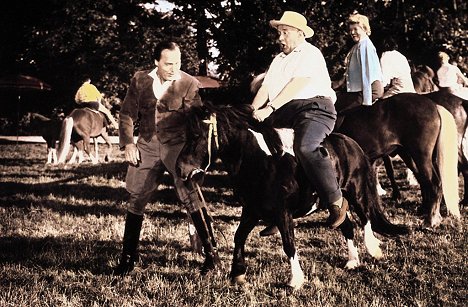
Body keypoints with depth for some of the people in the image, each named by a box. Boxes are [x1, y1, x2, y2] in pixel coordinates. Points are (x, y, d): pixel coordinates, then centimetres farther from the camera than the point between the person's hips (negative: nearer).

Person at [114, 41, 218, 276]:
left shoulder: (189, 83, -3)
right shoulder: (140, 80, 5)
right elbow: (127, 114, 9)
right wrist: (128, 142, -5)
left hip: (177, 145, -3)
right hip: (147, 146, 3)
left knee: (190, 195, -13)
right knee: (136, 201, 7)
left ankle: (210, 251, -2)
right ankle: (128, 257, 21)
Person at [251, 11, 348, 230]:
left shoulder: (311, 53, 2)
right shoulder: (278, 59, 28)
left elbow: (296, 85, -13)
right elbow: (265, 89, 17)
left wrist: (270, 109, -21)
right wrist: (252, 112, -2)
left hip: (313, 107, -8)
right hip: (281, 115, 8)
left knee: (305, 147, -35)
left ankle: (336, 202, -29)